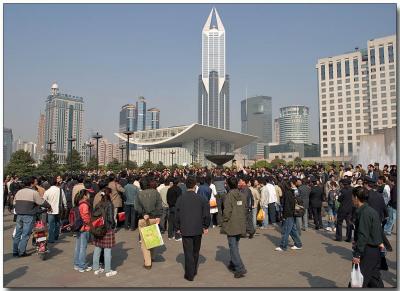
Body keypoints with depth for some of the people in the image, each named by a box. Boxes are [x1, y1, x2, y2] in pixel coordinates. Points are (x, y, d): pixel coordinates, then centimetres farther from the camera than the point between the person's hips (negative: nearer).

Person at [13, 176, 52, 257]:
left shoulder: (18, 192, 10)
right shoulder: (34, 192, -12)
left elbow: (14, 204, 16)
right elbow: (42, 202, -11)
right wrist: (49, 206, 4)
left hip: (19, 215, 6)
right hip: (29, 216, -6)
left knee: (18, 233, 14)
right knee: (25, 234, 1)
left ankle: (15, 251, 21)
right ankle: (21, 252, 4)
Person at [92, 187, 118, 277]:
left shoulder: (98, 204, 1)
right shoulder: (109, 204, -15)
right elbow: (110, 218, -16)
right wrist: (113, 225, 3)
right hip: (108, 229, -6)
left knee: (97, 249, 15)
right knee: (107, 250, 3)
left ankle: (96, 268, 26)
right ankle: (108, 271, 11)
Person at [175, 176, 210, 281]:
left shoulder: (180, 199, -9)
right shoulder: (201, 199, -6)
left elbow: (177, 215, -4)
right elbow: (206, 214, -4)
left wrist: (178, 228, 8)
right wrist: (206, 227, 8)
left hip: (186, 230, -2)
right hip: (198, 229, 2)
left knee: (188, 253, 6)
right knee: (195, 252, 19)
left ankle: (190, 275, 10)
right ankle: (194, 271, 33)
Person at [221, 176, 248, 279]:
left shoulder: (229, 196, -15)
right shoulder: (243, 196, 4)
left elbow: (227, 211, -17)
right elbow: (245, 210, 10)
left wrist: (224, 224, -5)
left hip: (231, 226, -7)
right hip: (241, 226, 7)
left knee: (233, 247, 0)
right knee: (235, 246, 21)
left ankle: (240, 269, -5)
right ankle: (233, 264, 35)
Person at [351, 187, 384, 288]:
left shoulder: (363, 212, -20)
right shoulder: (371, 210, 9)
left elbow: (363, 235, -22)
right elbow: (378, 231, 17)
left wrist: (357, 254, -19)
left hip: (367, 251, -9)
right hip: (376, 250, 9)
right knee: (374, 278, 18)